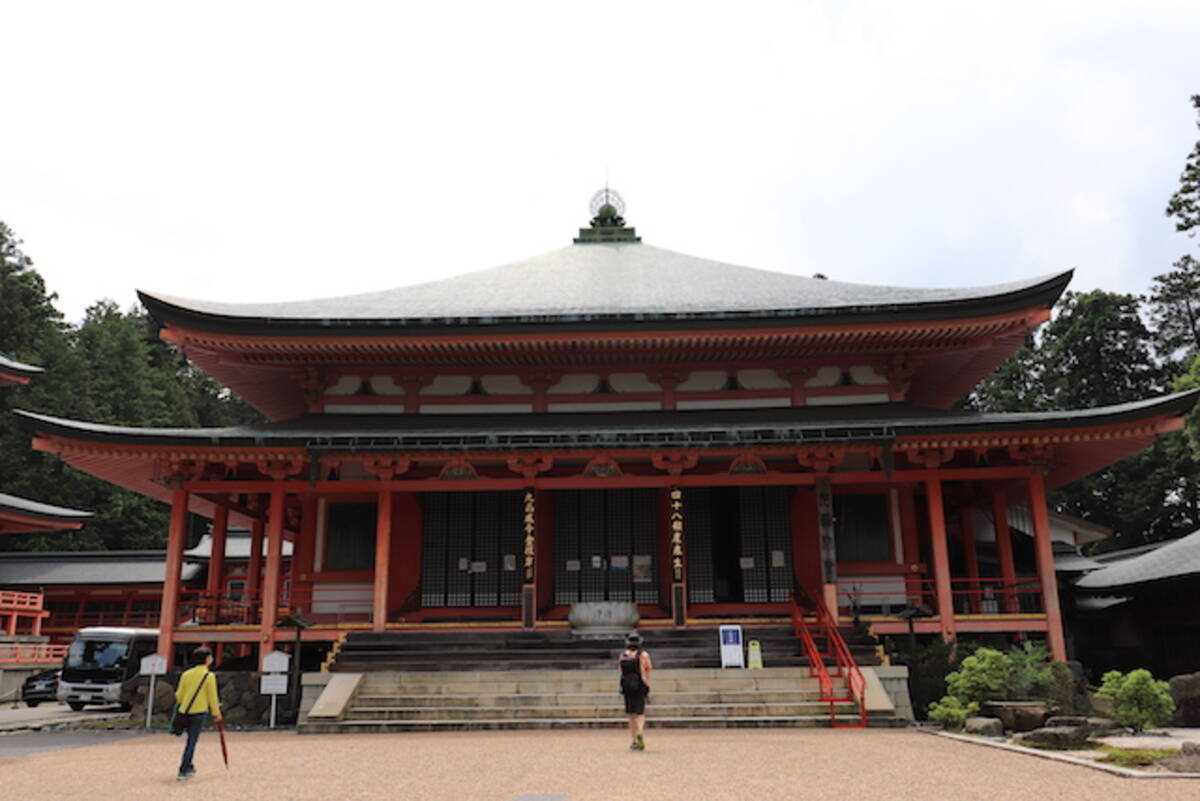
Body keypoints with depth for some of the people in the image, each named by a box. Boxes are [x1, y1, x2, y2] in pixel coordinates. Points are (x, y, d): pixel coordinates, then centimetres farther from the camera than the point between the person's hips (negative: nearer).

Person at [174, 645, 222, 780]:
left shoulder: (186, 674, 5)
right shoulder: (209, 676, -8)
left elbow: (179, 695, 9)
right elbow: (212, 697, -6)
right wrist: (216, 713, 6)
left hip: (185, 712, 5)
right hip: (200, 712, -5)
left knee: (191, 739, 21)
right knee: (192, 741, 1)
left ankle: (188, 767, 28)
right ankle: (183, 771, 0)